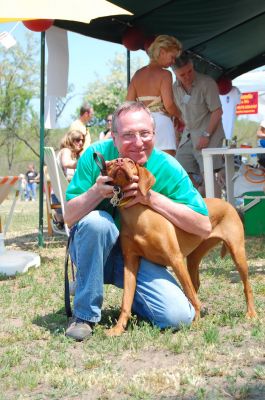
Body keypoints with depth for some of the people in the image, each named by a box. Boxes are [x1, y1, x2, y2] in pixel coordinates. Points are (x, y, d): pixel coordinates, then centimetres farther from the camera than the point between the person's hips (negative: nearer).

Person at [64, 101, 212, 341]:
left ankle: (129, 297, 15)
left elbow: (204, 227, -17)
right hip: (92, 251, 0)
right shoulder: (95, 156, -15)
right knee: (97, 220, -35)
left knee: (179, 317, -19)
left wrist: (153, 198, -26)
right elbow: (69, 217, -14)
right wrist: (97, 191, -34)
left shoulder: (167, 168, -14)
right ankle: (85, 316, -18)